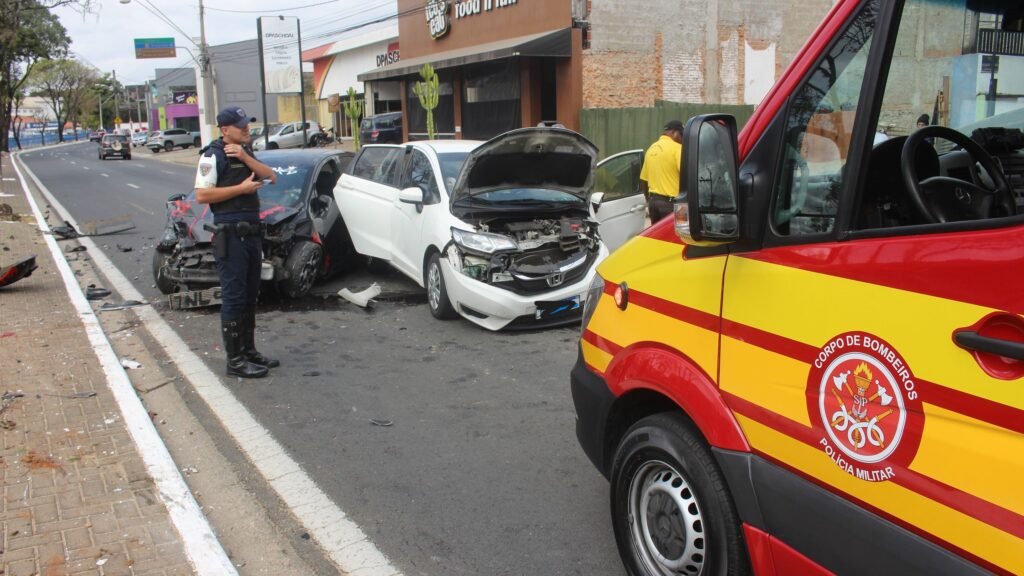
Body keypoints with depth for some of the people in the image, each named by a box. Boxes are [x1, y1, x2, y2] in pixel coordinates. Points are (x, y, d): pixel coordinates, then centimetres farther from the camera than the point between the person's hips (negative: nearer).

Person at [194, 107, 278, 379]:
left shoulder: (245, 152, 17)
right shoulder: (213, 156, -8)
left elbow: (271, 177, 5)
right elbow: (201, 195, -16)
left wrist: (245, 157, -8)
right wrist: (241, 188, -16)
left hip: (252, 232, 8)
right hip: (230, 235, -8)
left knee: (249, 296, 14)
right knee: (233, 298, -6)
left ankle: (248, 350, 25)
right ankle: (235, 361, -1)